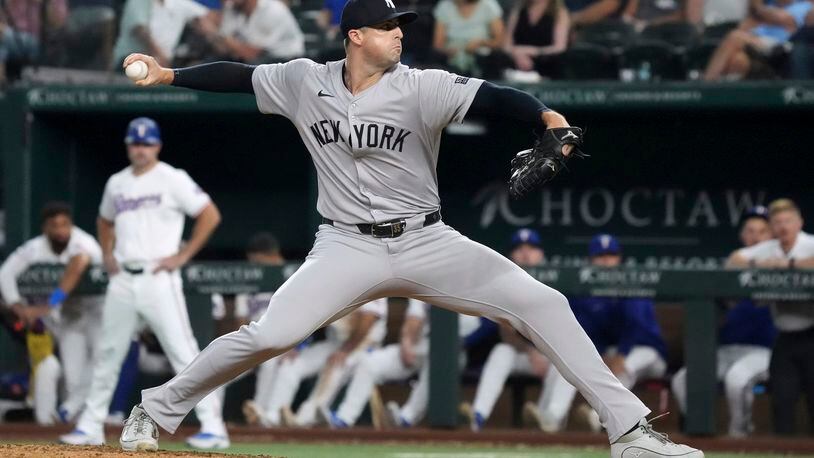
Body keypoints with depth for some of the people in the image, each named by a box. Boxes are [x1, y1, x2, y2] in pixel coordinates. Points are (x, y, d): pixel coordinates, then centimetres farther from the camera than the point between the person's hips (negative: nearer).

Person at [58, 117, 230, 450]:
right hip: (122, 281, 6)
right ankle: (90, 427, 19)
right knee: (108, 354, 10)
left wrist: (183, 256, -10)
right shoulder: (117, 183, 14)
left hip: (158, 280, -6)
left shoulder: (173, 179, -4)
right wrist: (107, 255, 15)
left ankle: (213, 426, -13)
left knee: (183, 353, -11)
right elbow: (105, 221, 32)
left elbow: (210, 215, -7)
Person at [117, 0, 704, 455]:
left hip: (426, 243, 0)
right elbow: (238, 76, 8)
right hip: (347, 248, 0)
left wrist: (546, 116, -44)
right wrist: (167, 75, -1)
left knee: (543, 303, -14)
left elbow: (490, 96, -26)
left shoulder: (421, 88, -11)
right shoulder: (305, 82, -1)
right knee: (267, 336, -18)